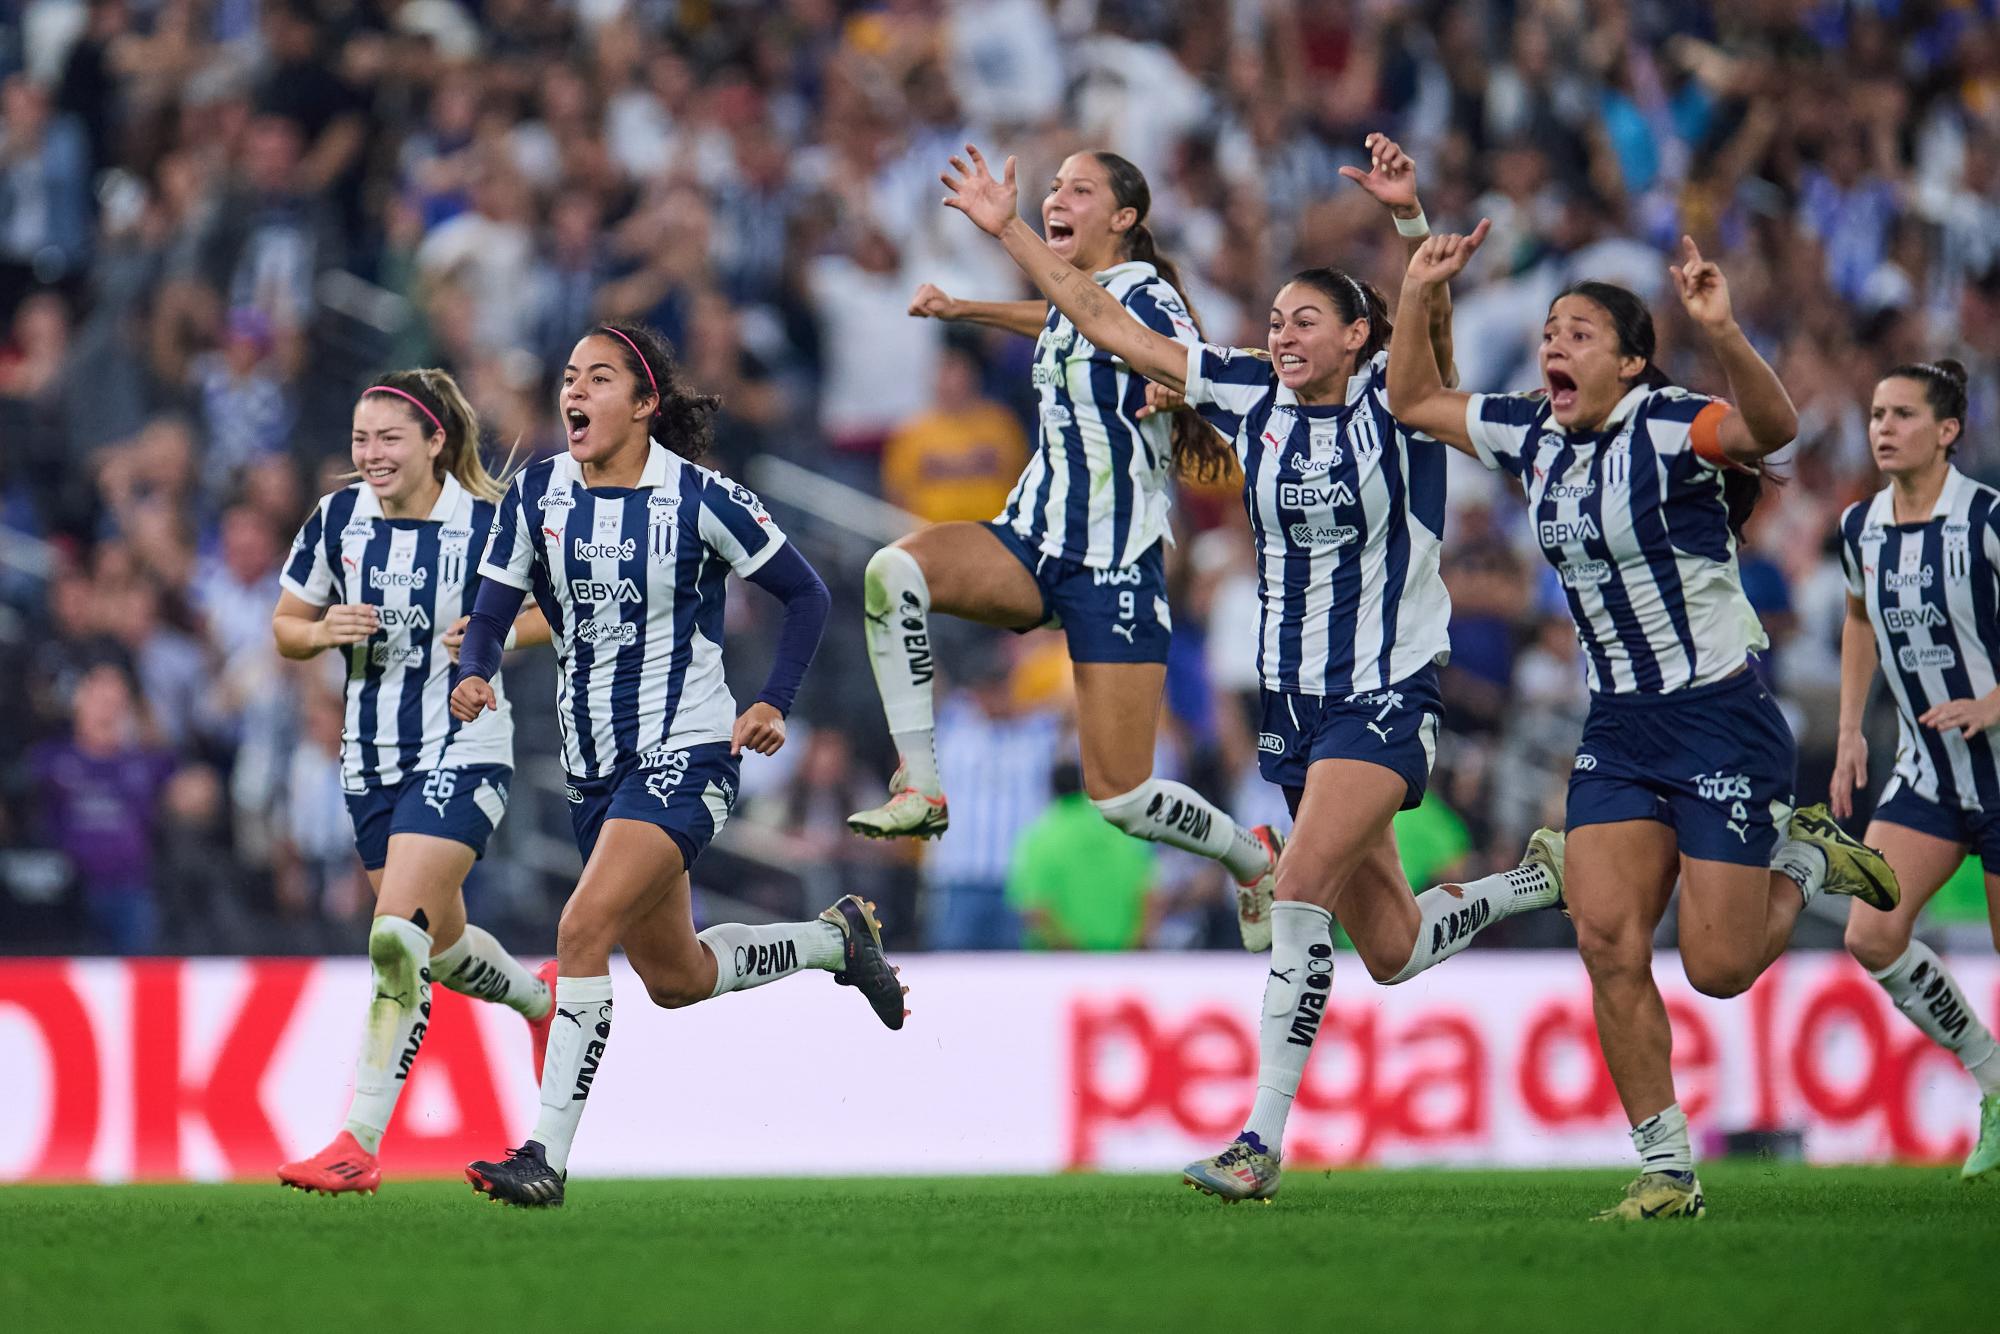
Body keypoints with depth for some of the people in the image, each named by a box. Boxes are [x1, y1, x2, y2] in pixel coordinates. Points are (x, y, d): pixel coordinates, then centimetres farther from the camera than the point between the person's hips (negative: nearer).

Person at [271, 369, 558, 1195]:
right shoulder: (337, 519, 0)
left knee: (398, 935, -20)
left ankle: (359, 1144, -21)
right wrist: (324, 632, -12)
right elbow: (286, 626, 10)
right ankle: (537, 998, 53)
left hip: (463, 752, -6)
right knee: (439, 940, 18)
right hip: (371, 758, 6)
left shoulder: (487, 524, -11)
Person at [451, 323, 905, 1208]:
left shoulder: (699, 498, -11)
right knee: (675, 979, 17)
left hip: (685, 754, -6)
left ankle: (548, 1156, -20)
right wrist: (473, 673, -20)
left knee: (583, 929, -23)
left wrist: (774, 704, -11)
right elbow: (491, 612, 2)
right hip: (593, 764, 6)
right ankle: (837, 940, 44)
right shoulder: (537, 494, 1)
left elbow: (805, 596, -2)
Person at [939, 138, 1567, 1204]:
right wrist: (1008, 230, 1)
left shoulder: (1397, 399, -8)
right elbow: (1105, 326, 5)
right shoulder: (1250, 396, 4)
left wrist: (1409, 215, -45)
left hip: (1387, 696, -6)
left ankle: (1262, 1140, -20)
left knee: (1300, 889, -21)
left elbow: (1433, 318, -28)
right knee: (1390, 953, 10)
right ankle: (1531, 883, 40)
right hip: (1292, 703, 6)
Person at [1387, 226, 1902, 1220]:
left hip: (1720, 719, -6)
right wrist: (1419, 295, 6)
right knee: (1607, 939, -8)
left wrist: (1722, 335, -53)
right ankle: (1666, 1169, 0)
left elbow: (1770, 427, -37)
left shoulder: (1666, 429, -16)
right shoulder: (1534, 435, 5)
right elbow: (1415, 402, 19)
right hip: (1618, 729, 6)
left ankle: (1804, 858, 26)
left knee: (1719, 970, -6)